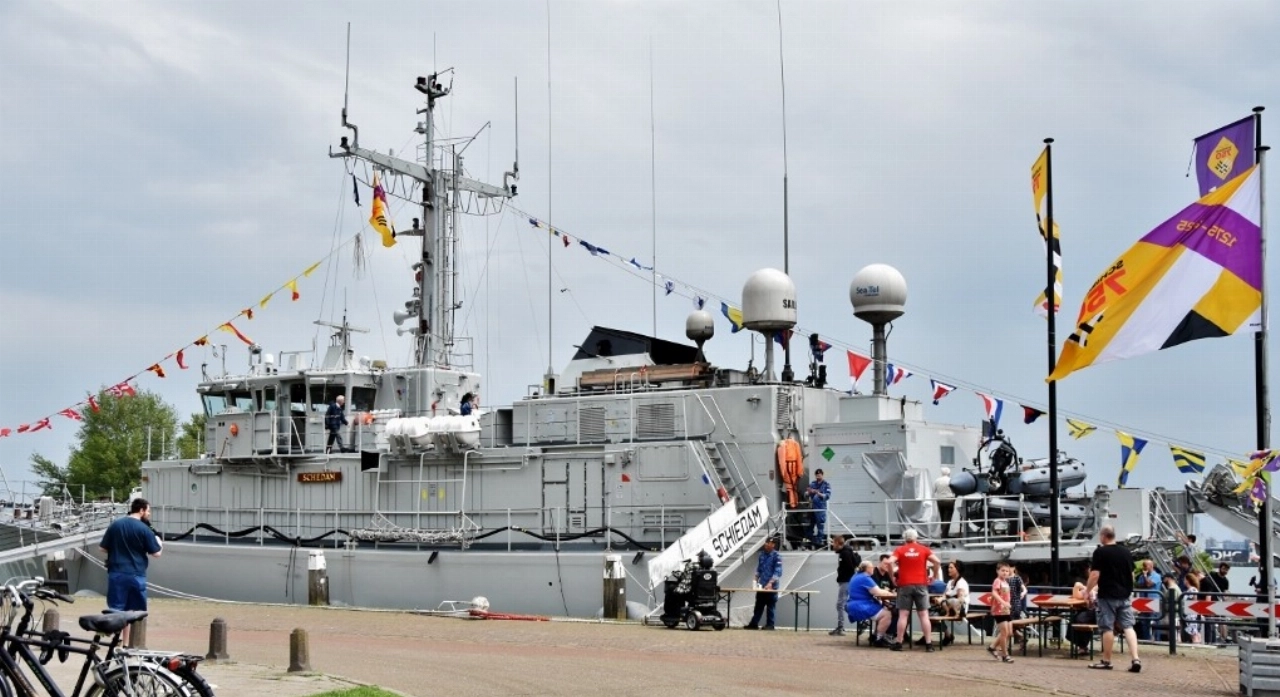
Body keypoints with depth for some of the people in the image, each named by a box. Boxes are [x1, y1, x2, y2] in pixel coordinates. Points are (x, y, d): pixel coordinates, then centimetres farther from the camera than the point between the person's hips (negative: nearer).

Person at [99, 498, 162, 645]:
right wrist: (158, 541, 16)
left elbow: (103, 548, 7)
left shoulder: (115, 525, 3)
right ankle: (127, 644, 11)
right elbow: (156, 553, -3)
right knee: (135, 613, 8)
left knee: (115, 610, 4)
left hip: (116, 574, 3)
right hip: (136, 575, -3)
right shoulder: (144, 529, -7)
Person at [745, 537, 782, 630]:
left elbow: (777, 572, -15)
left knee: (771, 606, 1)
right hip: (761, 586, 6)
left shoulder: (777, 556, -9)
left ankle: (770, 624, 7)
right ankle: (754, 623, 13)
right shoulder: (762, 554, 10)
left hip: (771, 586, -6)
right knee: (758, 605, 9)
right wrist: (756, 581, 10)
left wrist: (770, 583, -24)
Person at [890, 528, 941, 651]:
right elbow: (937, 562, -5)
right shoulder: (924, 549, 6)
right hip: (921, 585, 1)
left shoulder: (900, 550, 4)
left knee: (903, 615, 1)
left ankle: (899, 643, 1)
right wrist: (934, 576, 5)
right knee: (924, 615, 1)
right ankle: (929, 644, -2)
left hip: (905, 585, -1)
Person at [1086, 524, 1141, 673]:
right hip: (1124, 595, 5)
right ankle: (1135, 659, -7)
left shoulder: (1100, 552, -10)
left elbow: (1095, 575, -14)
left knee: (1107, 628, 2)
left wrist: (1087, 590, -1)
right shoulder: (1126, 552, 9)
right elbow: (1132, 575, 16)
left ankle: (1106, 661, 10)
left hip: (1107, 596, -5)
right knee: (1128, 627, 4)